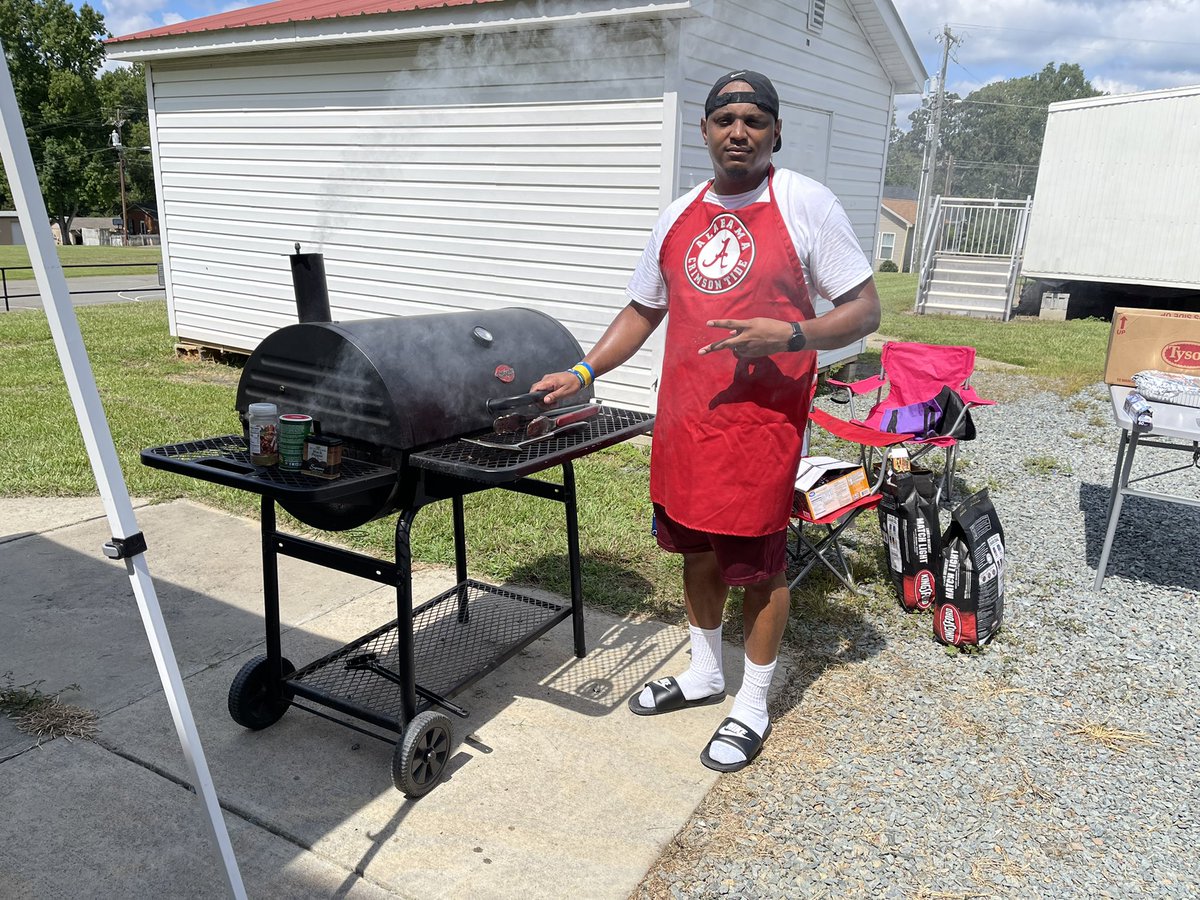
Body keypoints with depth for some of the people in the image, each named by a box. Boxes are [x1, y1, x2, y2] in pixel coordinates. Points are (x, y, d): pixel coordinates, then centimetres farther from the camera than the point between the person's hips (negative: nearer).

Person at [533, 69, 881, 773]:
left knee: (758, 563, 5)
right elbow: (642, 312, 18)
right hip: (684, 416, 6)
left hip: (762, 417, -5)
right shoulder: (678, 218, 11)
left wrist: (789, 334, -24)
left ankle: (753, 705, 25)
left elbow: (864, 310, -6)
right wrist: (583, 373, 7)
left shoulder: (805, 204, -6)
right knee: (697, 549, 17)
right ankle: (705, 673, 39)